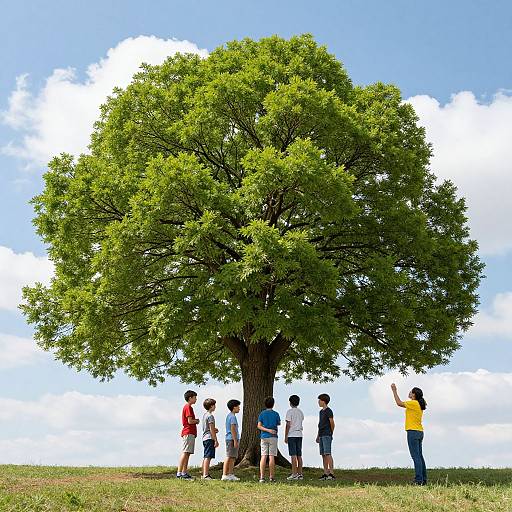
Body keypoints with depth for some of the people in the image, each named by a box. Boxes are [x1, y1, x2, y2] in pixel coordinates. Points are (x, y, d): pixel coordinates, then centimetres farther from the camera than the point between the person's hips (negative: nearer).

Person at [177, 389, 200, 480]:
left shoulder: (187, 407, 22)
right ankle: (179, 472, -18)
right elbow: (190, 421, -18)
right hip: (189, 432, -10)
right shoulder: (188, 407, -10)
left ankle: (184, 473, 10)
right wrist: (197, 421, 0)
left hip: (189, 433, 10)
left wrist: (195, 421, 9)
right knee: (185, 453, -14)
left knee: (187, 453, 9)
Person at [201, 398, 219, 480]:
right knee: (208, 457, -14)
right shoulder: (210, 416, -12)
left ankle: (204, 474, 20)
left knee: (206, 457, 14)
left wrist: (214, 430, 12)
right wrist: (216, 440, -15)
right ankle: (205, 475, -19)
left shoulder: (205, 415, 18)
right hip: (210, 438, -10)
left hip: (205, 438, 10)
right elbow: (211, 429, -16)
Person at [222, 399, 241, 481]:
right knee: (229, 457, -9)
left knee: (233, 458, 10)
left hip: (230, 439, 10)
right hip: (232, 439, -10)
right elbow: (233, 429, -17)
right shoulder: (232, 416, -10)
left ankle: (230, 474, 12)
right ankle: (224, 475, -9)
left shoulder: (229, 416, 20)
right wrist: (235, 440, -19)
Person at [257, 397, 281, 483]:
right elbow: (279, 424, 15)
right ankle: (271, 477, 2)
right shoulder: (276, 414, -2)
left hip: (264, 437, 1)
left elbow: (259, 426, -4)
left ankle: (262, 476, -7)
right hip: (273, 437, -1)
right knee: (271, 457, 1)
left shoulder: (262, 414, 2)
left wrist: (268, 430, -9)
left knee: (263, 456, -1)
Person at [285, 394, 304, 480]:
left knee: (293, 455, -6)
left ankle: (294, 474, -8)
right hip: (299, 434, 6)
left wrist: (285, 437, -7)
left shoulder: (290, 411, -7)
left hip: (292, 435, -6)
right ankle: (300, 474, 9)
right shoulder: (301, 412, 13)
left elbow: (288, 425, -11)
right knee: (299, 455, 8)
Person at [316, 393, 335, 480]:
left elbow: (332, 423, -8)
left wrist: (331, 434, 2)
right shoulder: (321, 411, 19)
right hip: (321, 436, 9)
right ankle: (325, 473, 9)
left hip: (327, 435, -9)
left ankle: (331, 473, -13)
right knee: (323, 455, 6)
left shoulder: (328, 411, -7)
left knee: (328, 454, -12)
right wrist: (318, 436, 20)